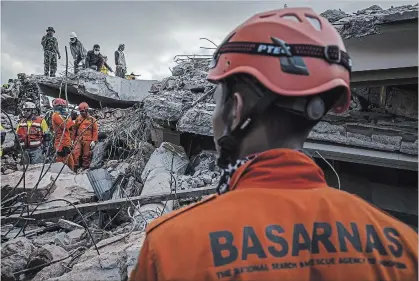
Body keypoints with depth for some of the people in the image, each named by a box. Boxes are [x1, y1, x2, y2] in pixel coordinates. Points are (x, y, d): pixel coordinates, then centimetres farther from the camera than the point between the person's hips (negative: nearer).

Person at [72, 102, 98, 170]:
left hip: (87, 141, -2)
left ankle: (85, 169, 15)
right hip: (78, 140, 3)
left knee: (86, 155, 4)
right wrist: (73, 139, 16)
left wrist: (94, 141, -8)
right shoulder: (78, 119, 11)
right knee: (75, 153, -10)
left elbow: (95, 131, -1)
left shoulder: (92, 119, 2)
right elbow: (74, 129, 19)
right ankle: (75, 167, -1)